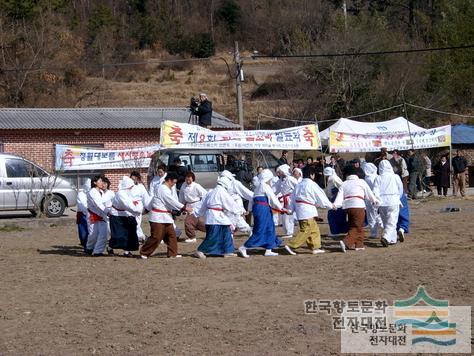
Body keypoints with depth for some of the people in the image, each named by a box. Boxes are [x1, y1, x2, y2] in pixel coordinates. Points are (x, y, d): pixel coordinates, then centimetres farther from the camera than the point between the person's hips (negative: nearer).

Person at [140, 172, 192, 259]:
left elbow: (173, 201, 15)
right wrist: (184, 208, -15)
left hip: (166, 217, 10)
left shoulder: (168, 189, 13)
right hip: (158, 217, -10)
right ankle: (144, 252, 5)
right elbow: (172, 201, -20)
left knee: (171, 234, 10)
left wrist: (183, 208, 5)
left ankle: (172, 253, 17)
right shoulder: (162, 189, -20)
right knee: (156, 237, -7)